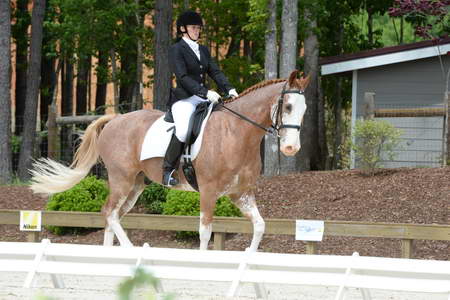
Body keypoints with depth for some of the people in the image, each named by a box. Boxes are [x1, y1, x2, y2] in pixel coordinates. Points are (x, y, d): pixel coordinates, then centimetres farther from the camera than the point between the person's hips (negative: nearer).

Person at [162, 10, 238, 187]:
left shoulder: (203, 50, 21)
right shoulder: (176, 50, -3)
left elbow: (215, 72, 12)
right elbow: (183, 77, -14)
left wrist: (229, 89, -7)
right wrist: (205, 93, -25)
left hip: (204, 98, 8)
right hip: (183, 99, -8)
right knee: (183, 130, -32)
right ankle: (168, 171, -20)